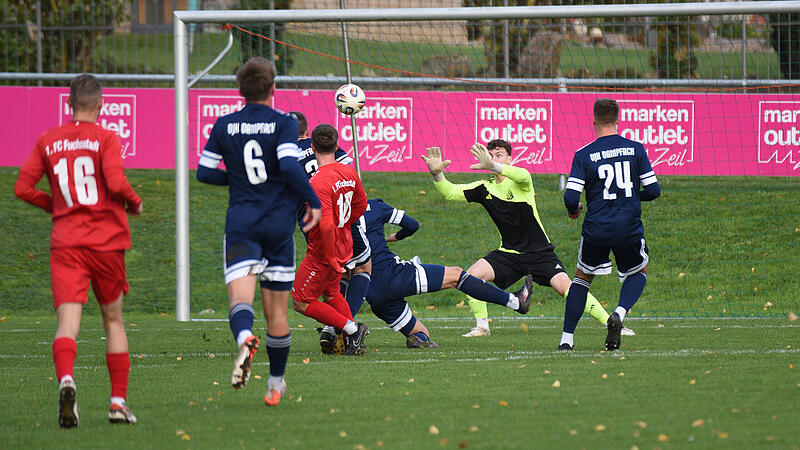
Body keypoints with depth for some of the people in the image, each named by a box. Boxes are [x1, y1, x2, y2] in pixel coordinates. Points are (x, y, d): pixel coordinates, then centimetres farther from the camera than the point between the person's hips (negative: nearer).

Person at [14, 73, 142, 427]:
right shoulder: (106, 139, -3)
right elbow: (116, 182, -16)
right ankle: (118, 401, 16)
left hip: (66, 241, 1)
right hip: (107, 239, -1)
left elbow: (23, 188, 7)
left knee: (68, 319, -10)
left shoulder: (48, 141, 8)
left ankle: (66, 380, -40)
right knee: (113, 319, 15)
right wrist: (134, 203, 4)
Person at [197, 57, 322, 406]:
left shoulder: (223, 126, 6)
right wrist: (313, 201, -7)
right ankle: (276, 383, 21)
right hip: (279, 224, -1)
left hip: (241, 224, 1)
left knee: (239, 297, -13)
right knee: (277, 309, 10)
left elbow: (204, 172, 9)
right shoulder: (284, 123, -4)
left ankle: (245, 339, -47)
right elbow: (289, 166, -18)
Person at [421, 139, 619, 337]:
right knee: (472, 275, -16)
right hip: (509, 253, 4)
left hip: (540, 253, -4)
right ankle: (482, 327, -1)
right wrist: (437, 174, -20)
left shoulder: (518, 182, -10)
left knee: (565, 287, -19)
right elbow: (450, 192, 1)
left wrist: (492, 165, -52)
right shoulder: (485, 189, 4)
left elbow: (523, 176, -36)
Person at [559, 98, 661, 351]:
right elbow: (653, 190, 0)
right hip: (629, 229, 0)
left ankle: (566, 338, 12)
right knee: (639, 272, 25)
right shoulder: (635, 149, -1)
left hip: (596, 230, 0)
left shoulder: (583, 155, -4)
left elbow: (571, 198, -9)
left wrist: (573, 210, 15)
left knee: (582, 277, 20)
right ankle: (619, 314, -4)